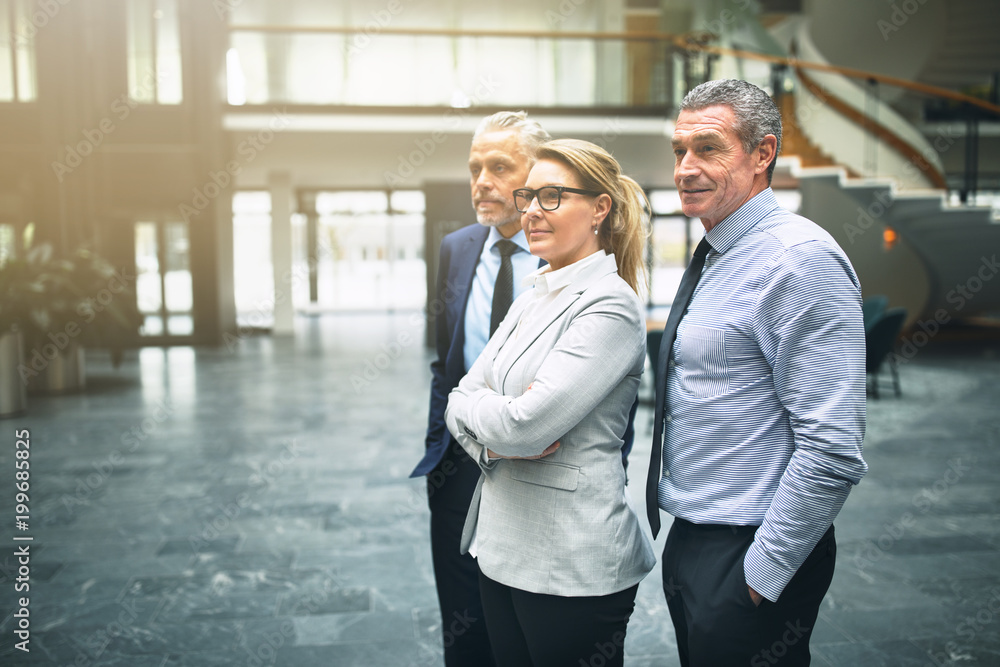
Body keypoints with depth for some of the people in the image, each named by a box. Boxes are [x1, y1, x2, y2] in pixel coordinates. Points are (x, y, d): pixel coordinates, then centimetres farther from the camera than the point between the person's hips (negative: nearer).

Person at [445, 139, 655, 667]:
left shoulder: (609, 305, -16)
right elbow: (460, 401, 7)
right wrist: (493, 440, -13)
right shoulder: (532, 298, 11)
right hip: (502, 544, 8)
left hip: (573, 563, -8)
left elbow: (525, 424, -25)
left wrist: (471, 405, -5)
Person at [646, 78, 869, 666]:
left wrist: (760, 572, -18)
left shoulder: (803, 259, -19)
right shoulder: (716, 258, 11)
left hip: (747, 556, -9)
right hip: (689, 540, 9)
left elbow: (834, 452, -24)